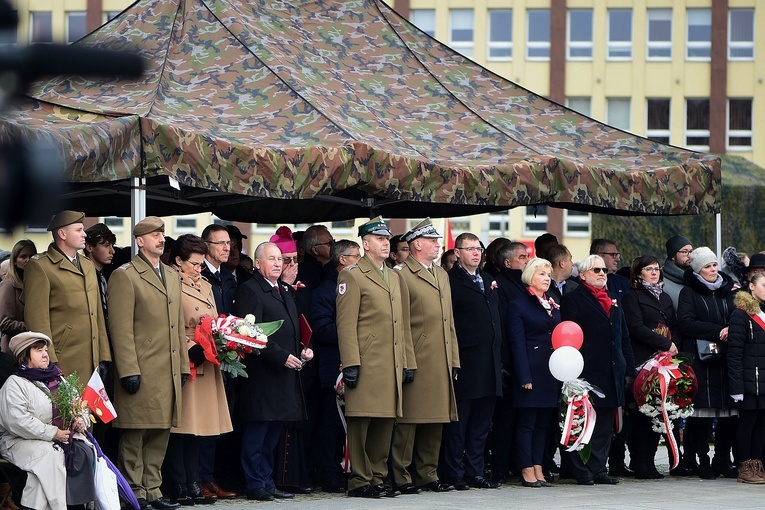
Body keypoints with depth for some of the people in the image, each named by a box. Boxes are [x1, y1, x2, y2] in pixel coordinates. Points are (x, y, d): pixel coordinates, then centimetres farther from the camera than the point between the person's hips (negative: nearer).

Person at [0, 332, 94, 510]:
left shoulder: (57, 379, 19)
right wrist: (53, 434, -20)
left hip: (62, 434, 6)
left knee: (85, 452, -20)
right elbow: (17, 422, -19)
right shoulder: (14, 384, -5)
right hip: (20, 441, -6)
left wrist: (80, 419, 0)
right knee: (49, 455, -35)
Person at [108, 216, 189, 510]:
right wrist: (128, 371, -16)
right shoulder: (125, 276, -5)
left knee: (160, 435, 9)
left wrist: (183, 365, 16)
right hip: (140, 372, -7)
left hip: (169, 373, 7)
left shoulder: (172, 276, 19)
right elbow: (120, 328, -11)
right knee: (134, 436, -3)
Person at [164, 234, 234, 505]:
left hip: (206, 366, 8)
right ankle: (178, 487, -3)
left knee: (197, 426, 8)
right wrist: (193, 350, -22)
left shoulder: (205, 287, 19)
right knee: (179, 426, -5)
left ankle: (193, 483, 11)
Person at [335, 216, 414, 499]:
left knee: (385, 423, 8)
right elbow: (346, 325, -9)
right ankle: (359, 481, 0)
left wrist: (408, 362, 16)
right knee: (361, 422, -4)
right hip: (366, 365, -7)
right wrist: (350, 364, -16)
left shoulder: (395, 277, 20)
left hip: (392, 366, 7)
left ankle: (377, 477, 15)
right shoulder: (352, 276, -3)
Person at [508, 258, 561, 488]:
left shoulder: (554, 306, 18)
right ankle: (527, 471, -2)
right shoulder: (518, 306, -2)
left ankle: (538, 469, 9)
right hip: (531, 371, -7)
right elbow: (518, 344, -8)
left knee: (544, 422, 6)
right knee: (527, 422, -4)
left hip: (551, 372, 7)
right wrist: (525, 377, -15)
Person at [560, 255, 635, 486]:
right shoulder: (573, 299, -1)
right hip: (587, 371, -7)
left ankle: (598, 469, 14)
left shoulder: (613, 300, 20)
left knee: (605, 424, 8)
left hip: (612, 372, 7)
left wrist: (629, 369, 14)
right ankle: (582, 472, -1)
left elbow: (623, 336, 22)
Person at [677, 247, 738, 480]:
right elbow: (686, 322, -8)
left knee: (729, 412, -1)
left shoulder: (729, 289, 18)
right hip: (700, 358, -4)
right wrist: (717, 331, -15)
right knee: (700, 410, -7)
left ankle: (723, 460, 6)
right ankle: (702, 461, -1)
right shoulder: (689, 292, 5)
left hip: (727, 359, 4)